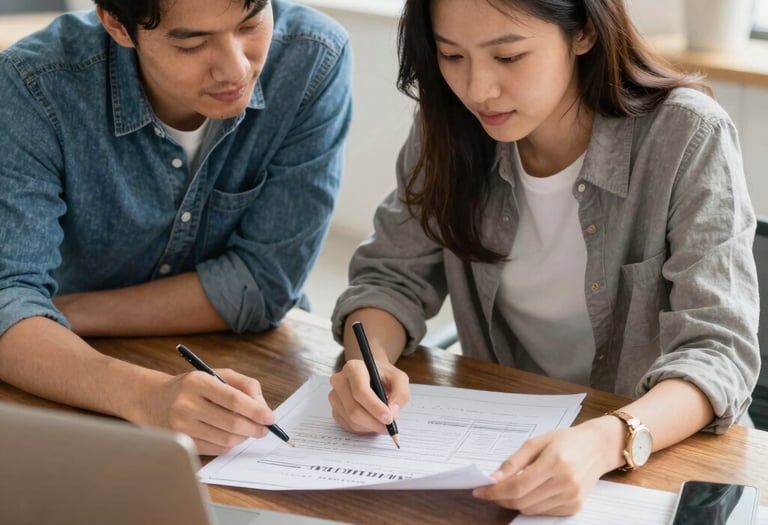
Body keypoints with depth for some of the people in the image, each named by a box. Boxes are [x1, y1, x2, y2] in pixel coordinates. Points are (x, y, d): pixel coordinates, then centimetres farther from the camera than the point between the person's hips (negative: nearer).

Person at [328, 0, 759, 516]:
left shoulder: (688, 138, -17)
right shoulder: (452, 129, -6)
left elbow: (719, 351, -22)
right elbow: (393, 276, 1)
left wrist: (607, 440, -40)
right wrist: (369, 359, -21)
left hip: (665, 449, -2)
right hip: (508, 447, 3)